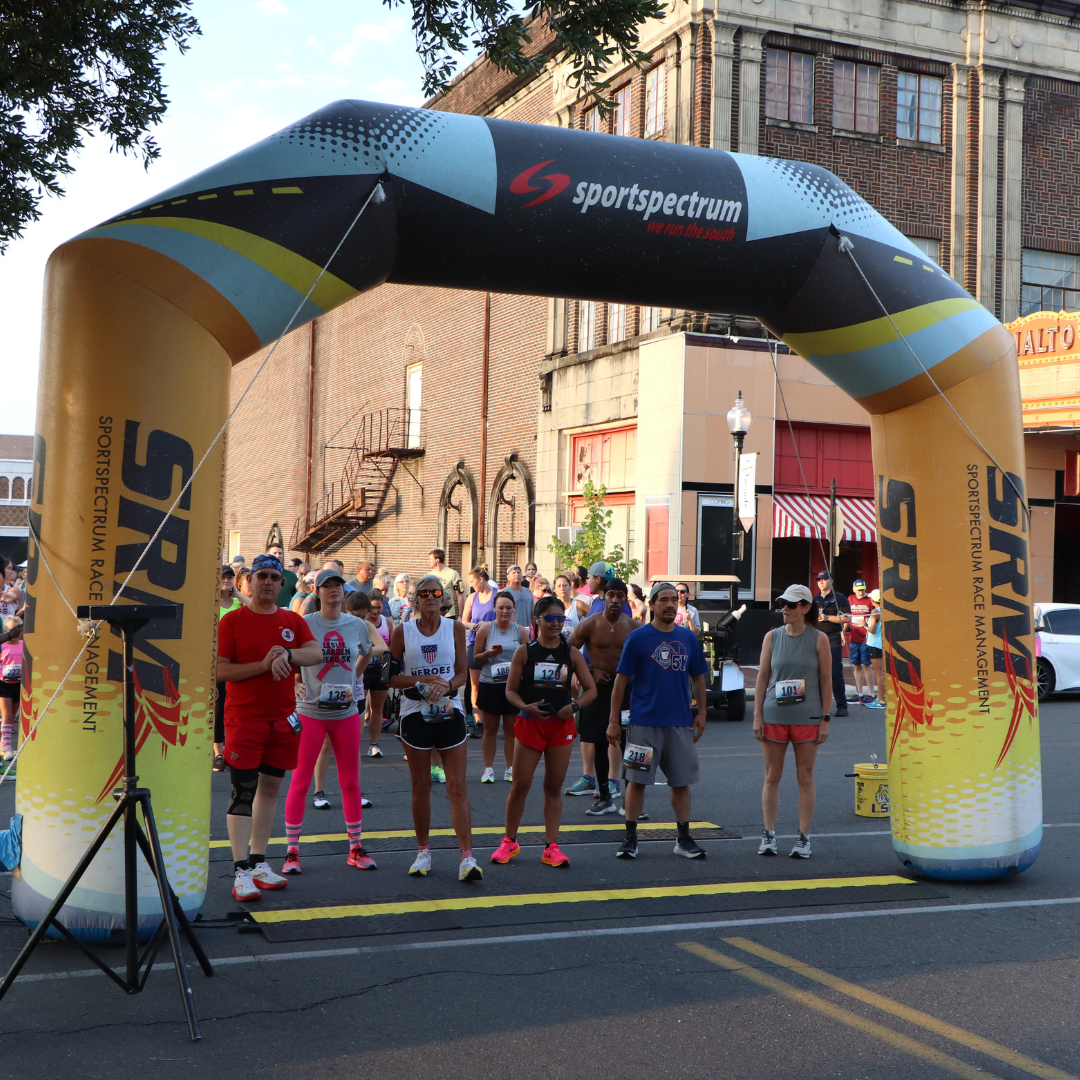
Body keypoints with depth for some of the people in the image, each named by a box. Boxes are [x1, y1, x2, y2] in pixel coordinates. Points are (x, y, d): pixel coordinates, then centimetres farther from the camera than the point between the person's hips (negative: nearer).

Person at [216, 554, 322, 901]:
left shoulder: (293, 621, 9)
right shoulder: (232, 621, -3)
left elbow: (316, 654, -5)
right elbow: (219, 670, -10)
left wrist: (288, 654, -23)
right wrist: (263, 665, -18)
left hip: (283, 719, 5)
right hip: (244, 719, -5)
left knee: (271, 788, 11)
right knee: (243, 792, -7)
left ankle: (259, 862, 22)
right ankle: (241, 872, -6)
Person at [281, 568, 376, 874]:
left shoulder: (357, 625, 4)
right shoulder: (305, 624, -7)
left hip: (346, 712, 3)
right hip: (311, 711, -3)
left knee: (350, 782, 9)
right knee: (300, 782, 0)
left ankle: (355, 848, 20)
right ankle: (292, 851, 8)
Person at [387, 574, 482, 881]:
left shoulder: (455, 628, 4)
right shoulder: (402, 632, 2)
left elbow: (462, 673, 4)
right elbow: (392, 677, 0)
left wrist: (446, 686, -16)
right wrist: (426, 679, -14)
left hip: (449, 713, 0)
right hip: (415, 714, 0)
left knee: (457, 787, -4)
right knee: (421, 786, 6)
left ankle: (467, 856, -7)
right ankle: (423, 852, 20)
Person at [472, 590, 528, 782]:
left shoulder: (520, 631, 6)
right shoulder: (485, 629, 2)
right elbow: (475, 659, 3)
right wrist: (488, 654, -16)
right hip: (489, 685, -1)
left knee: (511, 729, 4)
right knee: (490, 729, 4)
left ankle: (510, 769, 13)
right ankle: (488, 768, 11)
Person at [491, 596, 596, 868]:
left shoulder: (571, 653, 4)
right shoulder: (524, 652, -1)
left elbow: (591, 689, 5)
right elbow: (510, 690, -1)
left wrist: (574, 705, -13)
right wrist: (526, 707, -20)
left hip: (561, 724, 2)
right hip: (529, 723, -1)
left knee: (554, 787, 7)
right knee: (520, 786, 2)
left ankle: (551, 846, 12)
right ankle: (509, 841, 18)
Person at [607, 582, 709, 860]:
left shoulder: (688, 638, 8)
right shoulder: (638, 638, -3)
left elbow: (698, 678, 16)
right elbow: (621, 680, -2)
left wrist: (701, 713, 9)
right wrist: (614, 720, -5)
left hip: (681, 722, 3)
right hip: (644, 722, -3)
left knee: (681, 782, 7)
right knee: (636, 780, 1)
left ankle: (684, 839, 16)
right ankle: (630, 839, 10)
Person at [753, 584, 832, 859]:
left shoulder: (819, 639, 0)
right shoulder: (772, 637, 5)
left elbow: (826, 681, 1)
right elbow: (762, 677, 6)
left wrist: (825, 719, -4)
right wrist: (757, 716, 0)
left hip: (807, 717, -2)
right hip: (774, 715, 2)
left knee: (806, 778, 3)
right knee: (772, 776, 5)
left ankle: (804, 837, 10)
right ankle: (768, 835, 12)